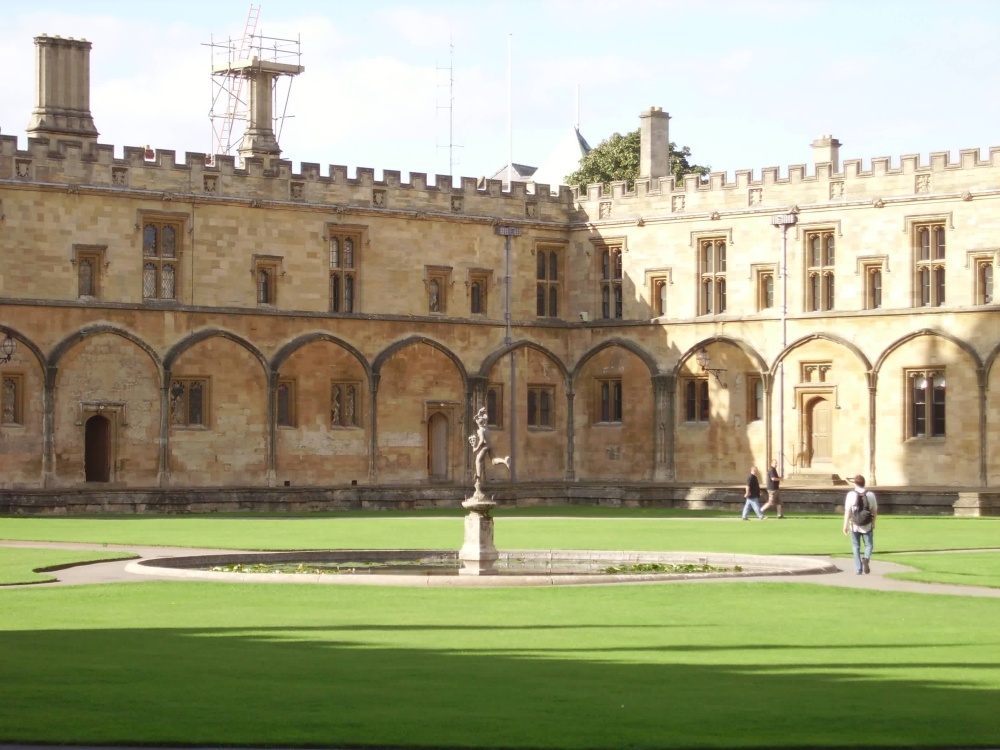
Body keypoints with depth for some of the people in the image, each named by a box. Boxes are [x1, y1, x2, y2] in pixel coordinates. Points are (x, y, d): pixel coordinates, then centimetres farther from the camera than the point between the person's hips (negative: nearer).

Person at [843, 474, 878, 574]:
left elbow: (847, 511, -11)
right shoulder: (871, 494, -2)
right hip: (867, 525, 1)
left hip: (855, 525, -1)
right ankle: (866, 558, -18)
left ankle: (858, 569, 9)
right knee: (869, 545, 13)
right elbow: (874, 511, 4)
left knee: (856, 547, 11)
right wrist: (873, 523, 18)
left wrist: (845, 525, -5)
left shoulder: (851, 494, -8)